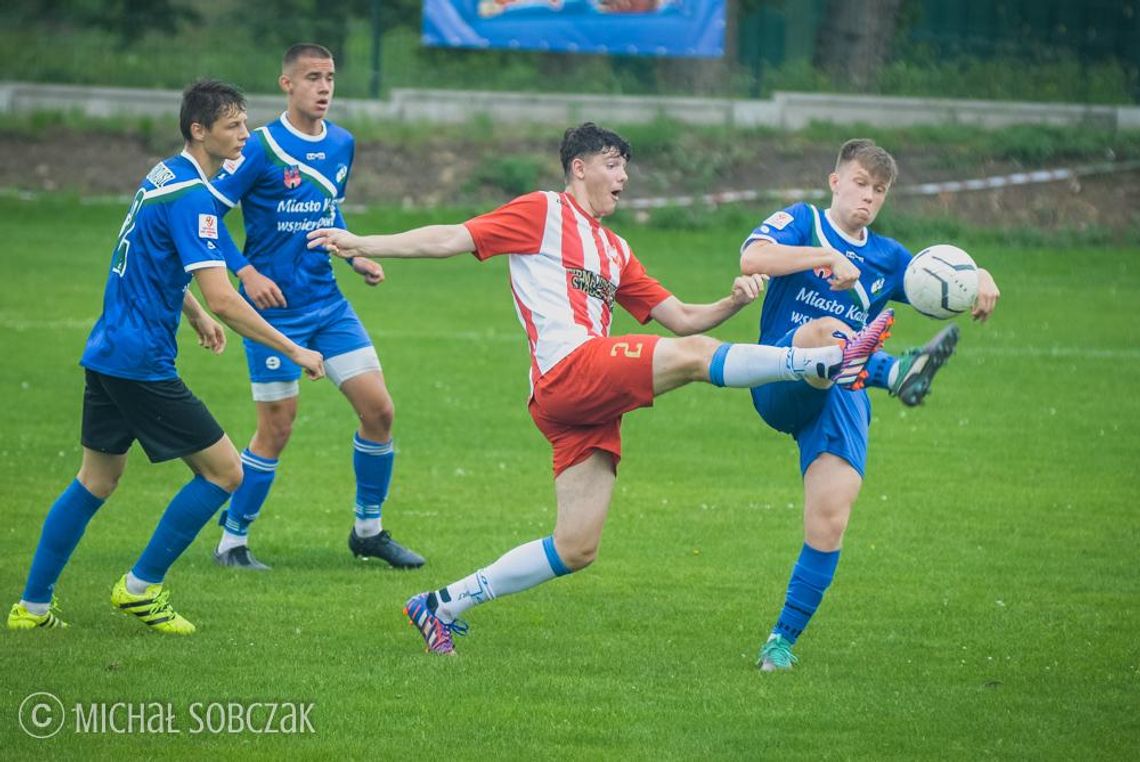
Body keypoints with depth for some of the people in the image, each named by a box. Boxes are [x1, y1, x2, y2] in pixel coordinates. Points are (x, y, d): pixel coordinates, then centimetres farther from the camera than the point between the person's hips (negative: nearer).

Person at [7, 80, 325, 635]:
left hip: (107, 354, 10)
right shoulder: (190, 197, -19)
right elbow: (222, 300, -24)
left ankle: (33, 606, 19)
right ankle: (141, 587, 6)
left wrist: (196, 317, 36)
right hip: (142, 362, -10)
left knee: (97, 479, 18)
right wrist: (294, 352, -19)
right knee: (224, 470, -1)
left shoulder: (163, 176, 12)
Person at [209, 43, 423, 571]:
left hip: (327, 303, 6)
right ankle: (232, 542, 13)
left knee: (378, 410, 1)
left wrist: (355, 257, 7)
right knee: (276, 429, -3)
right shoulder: (262, 148, -13)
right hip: (275, 306, -6)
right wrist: (246, 272, -20)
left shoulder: (342, 145, 7)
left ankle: (368, 530, 17)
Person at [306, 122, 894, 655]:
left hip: (593, 404, 8)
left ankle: (441, 606, 10)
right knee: (695, 356, -25)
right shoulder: (542, 213, 7)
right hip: (567, 371, -8)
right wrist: (362, 246, -5)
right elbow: (452, 239, 2)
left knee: (575, 550, 3)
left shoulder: (615, 251, 29)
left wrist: (734, 302, 7)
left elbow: (681, 318, 26)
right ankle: (829, 360, -28)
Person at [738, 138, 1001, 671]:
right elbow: (752, 259, -13)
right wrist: (829, 257, -21)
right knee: (826, 331, -37)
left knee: (830, 519, -13)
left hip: (844, 399, 4)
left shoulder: (887, 258, 20)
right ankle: (896, 373, -68)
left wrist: (981, 282, -4)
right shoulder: (802, 222, 7)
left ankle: (783, 640, -3)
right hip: (781, 383, -4)